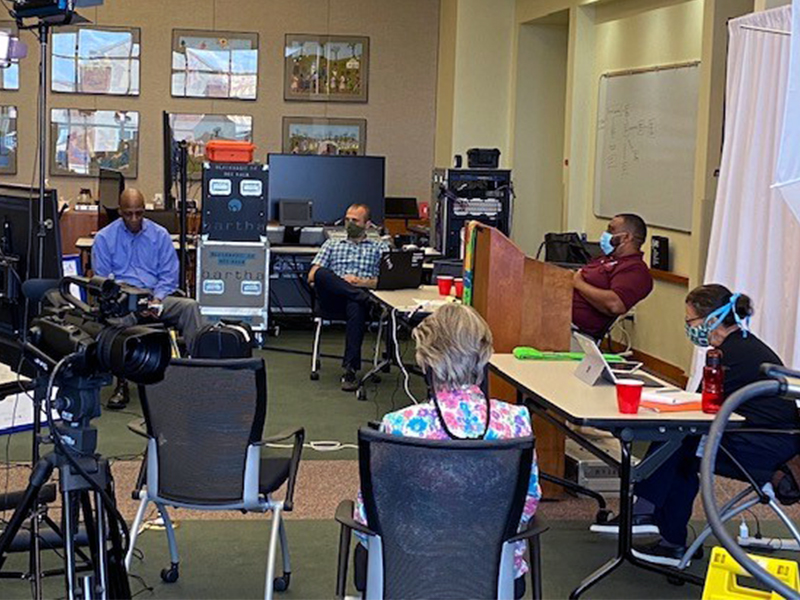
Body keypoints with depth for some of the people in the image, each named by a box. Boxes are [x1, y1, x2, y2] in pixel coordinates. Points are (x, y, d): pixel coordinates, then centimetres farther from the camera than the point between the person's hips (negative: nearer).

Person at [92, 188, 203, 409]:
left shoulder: (160, 235, 13)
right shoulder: (104, 238, 8)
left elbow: (169, 275, 12)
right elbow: (102, 280, 3)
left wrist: (157, 299, -8)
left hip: (155, 297, 2)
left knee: (190, 306, -27)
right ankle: (121, 385, -30)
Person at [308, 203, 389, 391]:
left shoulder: (380, 248, 23)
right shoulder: (332, 244, 29)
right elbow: (312, 276, 15)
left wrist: (362, 282, -9)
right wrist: (341, 281, -4)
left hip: (361, 295, -2)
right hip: (333, 299, 2)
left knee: (355, 307, -40)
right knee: (321, 273, -32)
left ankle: (350, 369, -43)